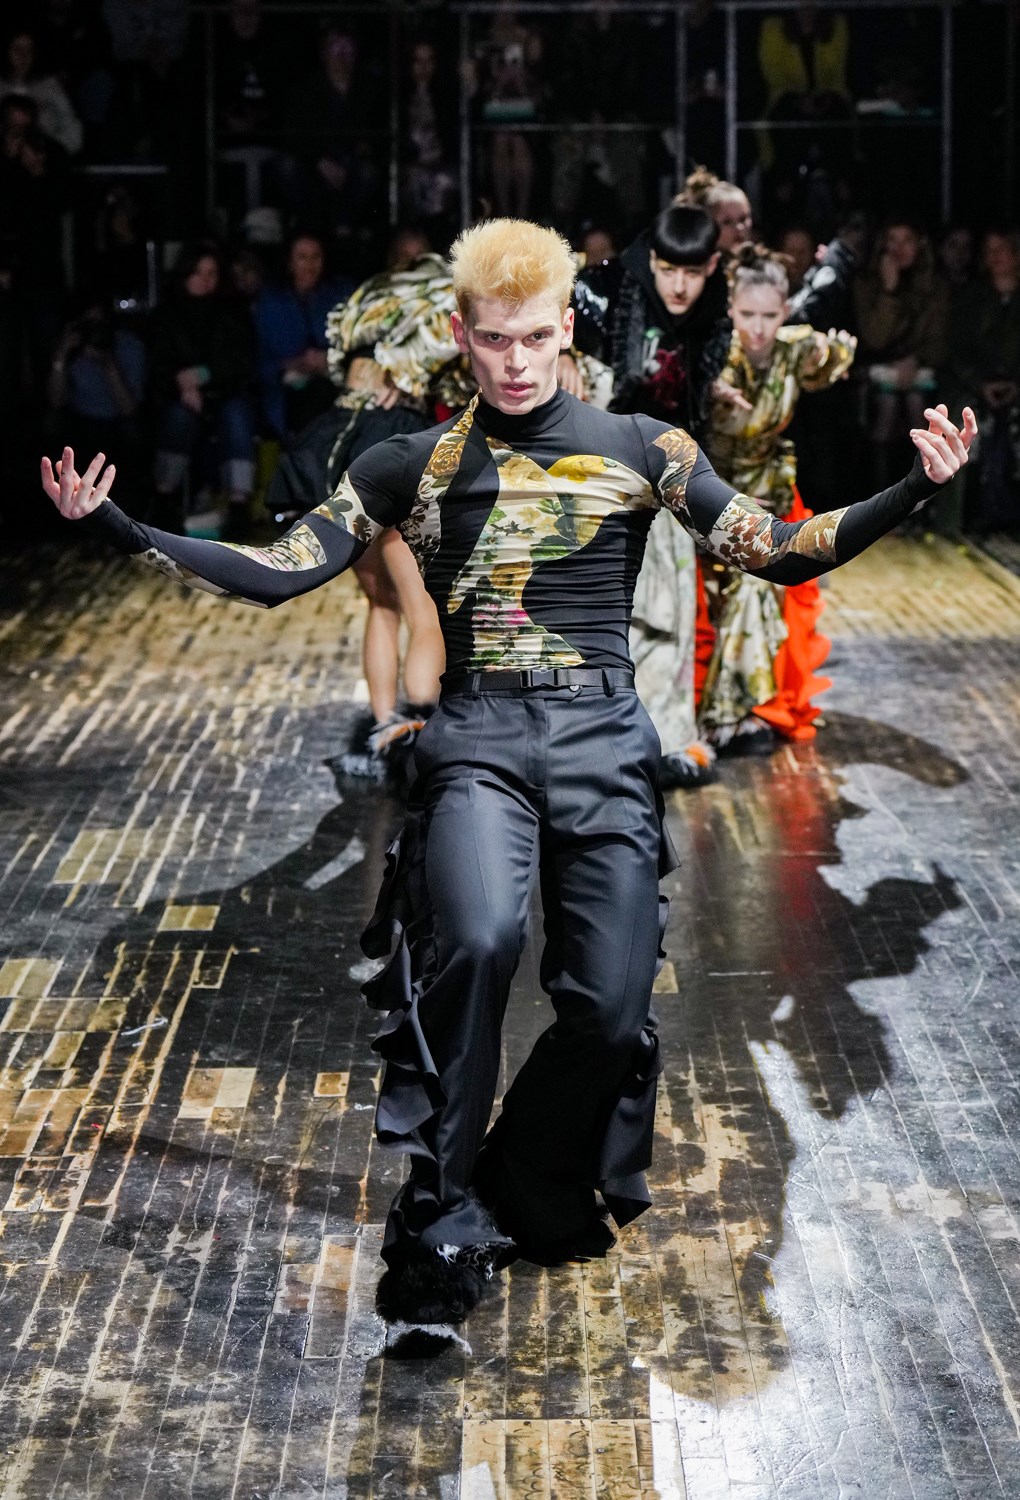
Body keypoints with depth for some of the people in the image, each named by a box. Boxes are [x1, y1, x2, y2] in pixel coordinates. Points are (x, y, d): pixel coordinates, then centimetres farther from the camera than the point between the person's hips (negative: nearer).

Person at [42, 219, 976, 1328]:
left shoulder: (638, 450, 9)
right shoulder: (416, 467, 10)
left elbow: (778, 553, 3)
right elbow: (276, 573, 7)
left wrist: (911, 492, -12)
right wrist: (120, 531, -3)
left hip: (603, 740, 1)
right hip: (476, 744, -1)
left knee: (611, 1008, -8)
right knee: (477, 940, -30)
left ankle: (525, 1196, 18)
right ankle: (439, 1208, -16)